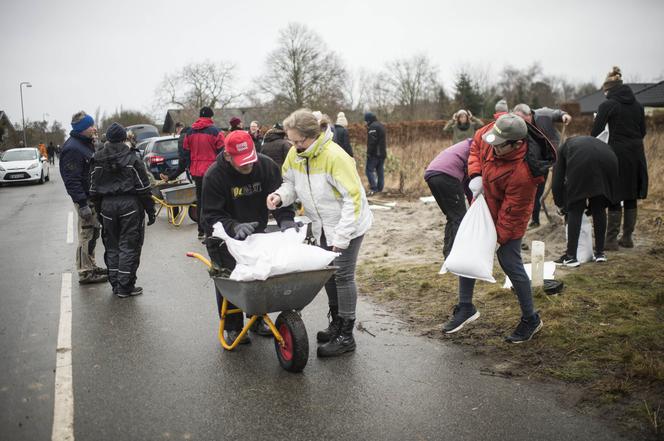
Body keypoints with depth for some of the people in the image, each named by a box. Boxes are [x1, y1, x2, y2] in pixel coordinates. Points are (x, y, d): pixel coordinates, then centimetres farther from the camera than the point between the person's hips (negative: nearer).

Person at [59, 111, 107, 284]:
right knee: (87, 234, -5)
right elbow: (72, 180, -23)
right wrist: (82, 204, -26)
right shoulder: (72, 149, -19)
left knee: (93, 233, 18)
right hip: (85, 198, -10)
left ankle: (91, 266, 30)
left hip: (93, 196, 10)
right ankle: (85, 273, 3)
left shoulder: (87, 143, 13)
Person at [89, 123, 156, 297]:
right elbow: (143, 188, -7)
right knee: (129, 246, 2)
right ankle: (125, 287, 4)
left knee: (112, 246, 14)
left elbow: (94, 191, 8)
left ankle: (115, 285, 19)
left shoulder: (98, 161, 4)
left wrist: (98, 210, 17)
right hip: (130, 205, -4)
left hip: (107, 206, 4)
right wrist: (150, 210, 0)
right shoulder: (132, 159, -7)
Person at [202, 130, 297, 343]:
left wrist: (286, 220, -30)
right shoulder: (214, 176, -24)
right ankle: (233, 327, 13)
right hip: (225, 238, -4)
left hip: (256, 232, 4)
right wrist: (234, 227, -40)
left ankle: (258, 319, 31)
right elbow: (211, 215, -22)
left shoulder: (266, 166, -14)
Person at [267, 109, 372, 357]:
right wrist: (280, 195, -16)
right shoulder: (295, 154, -6)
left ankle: (346, 336, 8)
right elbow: (291, 183, 8)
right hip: (322, 226, 8)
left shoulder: (335, 156, -28)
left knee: (343, 276, -3)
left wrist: (341, 237, -26)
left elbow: (353, 197, -26)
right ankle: (336, 323, 34)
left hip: (347, 225, -8)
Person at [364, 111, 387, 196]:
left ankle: (373, 188, -13)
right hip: (382, 153, 9)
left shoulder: (372, 127, -13)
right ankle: (380, 188, 15)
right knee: (380, 171, 11)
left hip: (374, 153, -9)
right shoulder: (381, 126, 17)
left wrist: (369, 152, -16)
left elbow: (371, 141, -21)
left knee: (369, 170, -5)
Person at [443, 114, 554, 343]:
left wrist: (497, 240, -20)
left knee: (511, 265, 0)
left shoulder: (522, 173, -37)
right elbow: (476, 145, 4)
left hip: (506, 221, -8)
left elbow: (511, 213, -28)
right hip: (482, 209, 8)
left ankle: (530, 319, 21)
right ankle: (465, 307, 27)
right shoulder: (495, 132, -18)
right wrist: (475, 175, -11)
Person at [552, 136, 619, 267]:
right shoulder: (594, 141, 43)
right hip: (608, 160, 4)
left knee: (575, 210, 8)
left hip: (581, 163, -4)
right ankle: (600, 252, 26)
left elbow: (557, 181, 26)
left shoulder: (564, 148, 35)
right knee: (599, 209, 20)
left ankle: (571, 256, 8)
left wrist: (561, 205, 40)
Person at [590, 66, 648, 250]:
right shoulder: (637, 105, 9)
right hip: (636, 154, 5)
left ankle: (611, 240, 3)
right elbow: (643, 131, 12)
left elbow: (595, 133, -10)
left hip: (618, 153, -5)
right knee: (631, 198, 12)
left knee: (614, 199, 0)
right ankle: (627, 238, 19)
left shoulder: (608, 105, -7)